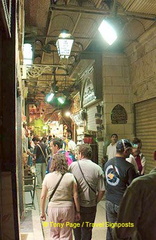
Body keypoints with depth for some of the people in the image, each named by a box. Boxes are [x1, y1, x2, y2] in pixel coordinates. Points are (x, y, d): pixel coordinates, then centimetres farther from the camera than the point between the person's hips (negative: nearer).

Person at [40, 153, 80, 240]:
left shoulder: (48, 177, -5)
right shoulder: (70, 177, -8)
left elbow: (43, 197, -1)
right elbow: (75, 196, -7)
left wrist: (43, 212, 10)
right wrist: (77, 211, 5)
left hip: (53, 207, 1)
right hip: (67, 207, 0)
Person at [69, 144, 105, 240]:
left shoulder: (72, 165, -10)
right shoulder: (97, 169, -10)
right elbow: (101, 191, -10)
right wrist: (95, 202, 7)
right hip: (90, 206, -1)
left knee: (76, 228, 24)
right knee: (87, 230, 17)